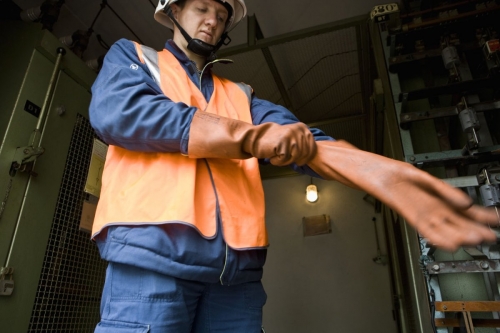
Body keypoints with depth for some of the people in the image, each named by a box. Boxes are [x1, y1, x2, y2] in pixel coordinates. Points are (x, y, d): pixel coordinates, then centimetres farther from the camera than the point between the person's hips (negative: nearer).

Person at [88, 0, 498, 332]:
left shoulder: (240, 94, 22)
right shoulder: (131, 56, 16)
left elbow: (300, 138, 4)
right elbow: (119, 111, -8)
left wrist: (375, 169, -18)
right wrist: (252, 136, -12)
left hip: (238, 268, 4)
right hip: (153, 251, -3)